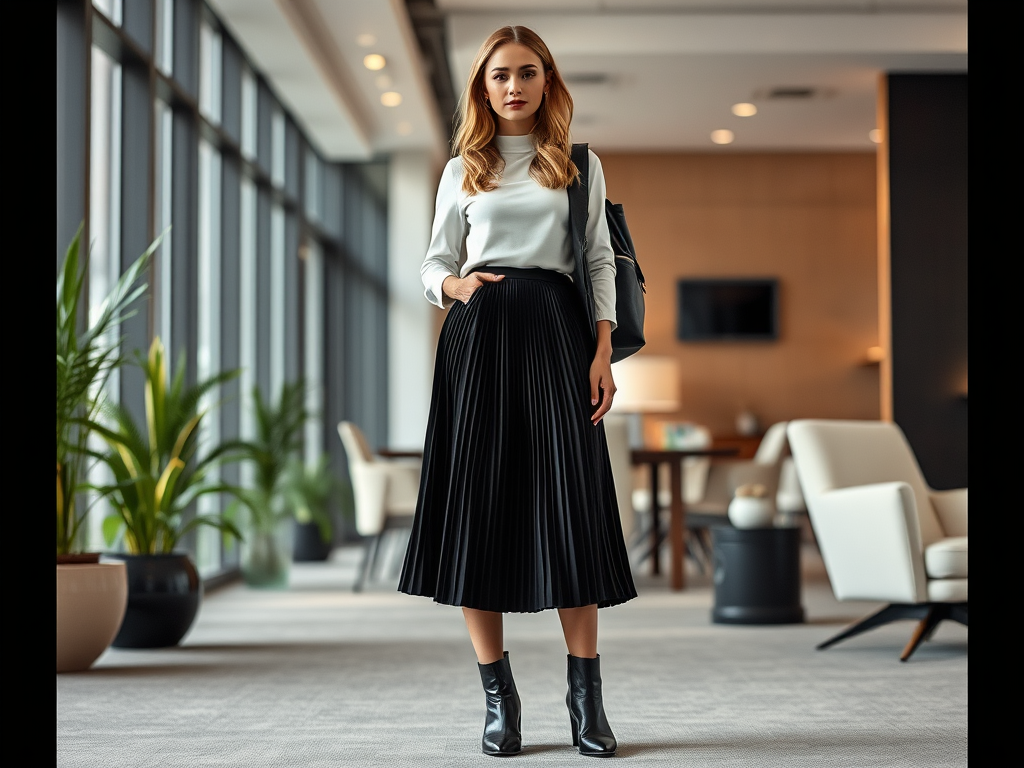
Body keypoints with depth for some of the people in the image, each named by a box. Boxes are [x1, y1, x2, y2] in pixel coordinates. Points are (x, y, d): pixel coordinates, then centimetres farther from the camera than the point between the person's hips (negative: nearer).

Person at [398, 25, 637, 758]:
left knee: (570, 503, -8)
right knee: (477, 505, -4)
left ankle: (587, 695, -2)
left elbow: (600, 261, 9)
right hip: (479, 334, 1)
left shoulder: (579, 165, 13)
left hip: (555, 329, -1)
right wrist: (456, 285, -10)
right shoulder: (463, 170, 14)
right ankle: (499, 697, 3)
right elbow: (435, 263, 15)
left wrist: (603, 352, -2)